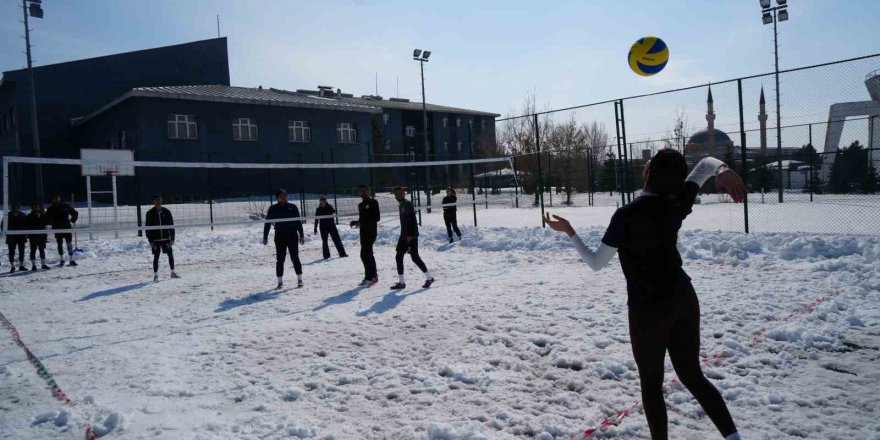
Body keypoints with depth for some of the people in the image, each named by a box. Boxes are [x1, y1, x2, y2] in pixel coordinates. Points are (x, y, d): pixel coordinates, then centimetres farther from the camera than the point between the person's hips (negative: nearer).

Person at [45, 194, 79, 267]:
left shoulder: (66, 206, 5)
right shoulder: (50, 209, 6)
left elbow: (75, 213, 13)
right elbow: (46, 219, 11)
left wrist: (72, 221, 1)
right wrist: (53, 223, -5)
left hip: (67, 228, -1)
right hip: (57, 230, 1)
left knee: (69, 244, -4)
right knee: (59, 245, 6)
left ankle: (71, 260, -2)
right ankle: (62, 260, 15)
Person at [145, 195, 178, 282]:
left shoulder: (166, 212, 2)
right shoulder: (150, 213, -3)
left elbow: (171, 225, 5)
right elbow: (147, 227, -2)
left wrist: (172, 238, 0)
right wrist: (150, 240, -7)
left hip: (166, 238, 2)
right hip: (155, 239, -2)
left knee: (170, 255, 5)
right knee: (156, 257, 2)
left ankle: (173, 272, 18)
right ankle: (155, 275, 9)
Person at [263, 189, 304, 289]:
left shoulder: (293, 207, 2)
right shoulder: (273, 209, 3)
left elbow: (298, 222, 4)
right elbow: (268, 223, 5)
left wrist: (301, 235, 2)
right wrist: (265, 237, 2)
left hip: (292, 236, 0)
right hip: (280, 237, 1)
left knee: (295, 258, 0)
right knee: (280, 259, 2)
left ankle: (300, 279, 9)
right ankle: (280, 282, 9)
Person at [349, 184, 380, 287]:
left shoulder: (373, 202, -5)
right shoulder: (360, 205, 18)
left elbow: (376, 218, -13)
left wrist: (362, 222, -20)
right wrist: (355, 222, 2)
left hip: (371, 231, -8)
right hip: (363, 232, 8)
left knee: (365, 254, -14)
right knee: (367, 254, 10)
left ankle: (370, 277, -10)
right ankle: (373, 275, 19)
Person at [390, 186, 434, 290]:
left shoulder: (408, 204, -12)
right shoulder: (401, 205, 16)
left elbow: (412, 220, -20)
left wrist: (410, 235, -23)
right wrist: (405, 235, 18)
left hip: (411, 235, -9)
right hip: (404, 235, 9)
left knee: (415, 257, -7)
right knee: (398, 257, 4)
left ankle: (429, 277, 7)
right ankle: (401, 282, 8)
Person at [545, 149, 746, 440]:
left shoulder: (627, 215, -19)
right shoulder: (678, 203, -4)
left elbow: (596, 263, -10)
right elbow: (706, 163, 12)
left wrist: (568, 231, -4)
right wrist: (724, 170, -10)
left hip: (649, 308, -6)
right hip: (684, 299, 6)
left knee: (651, 383, 11)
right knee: (692, 375, 18)